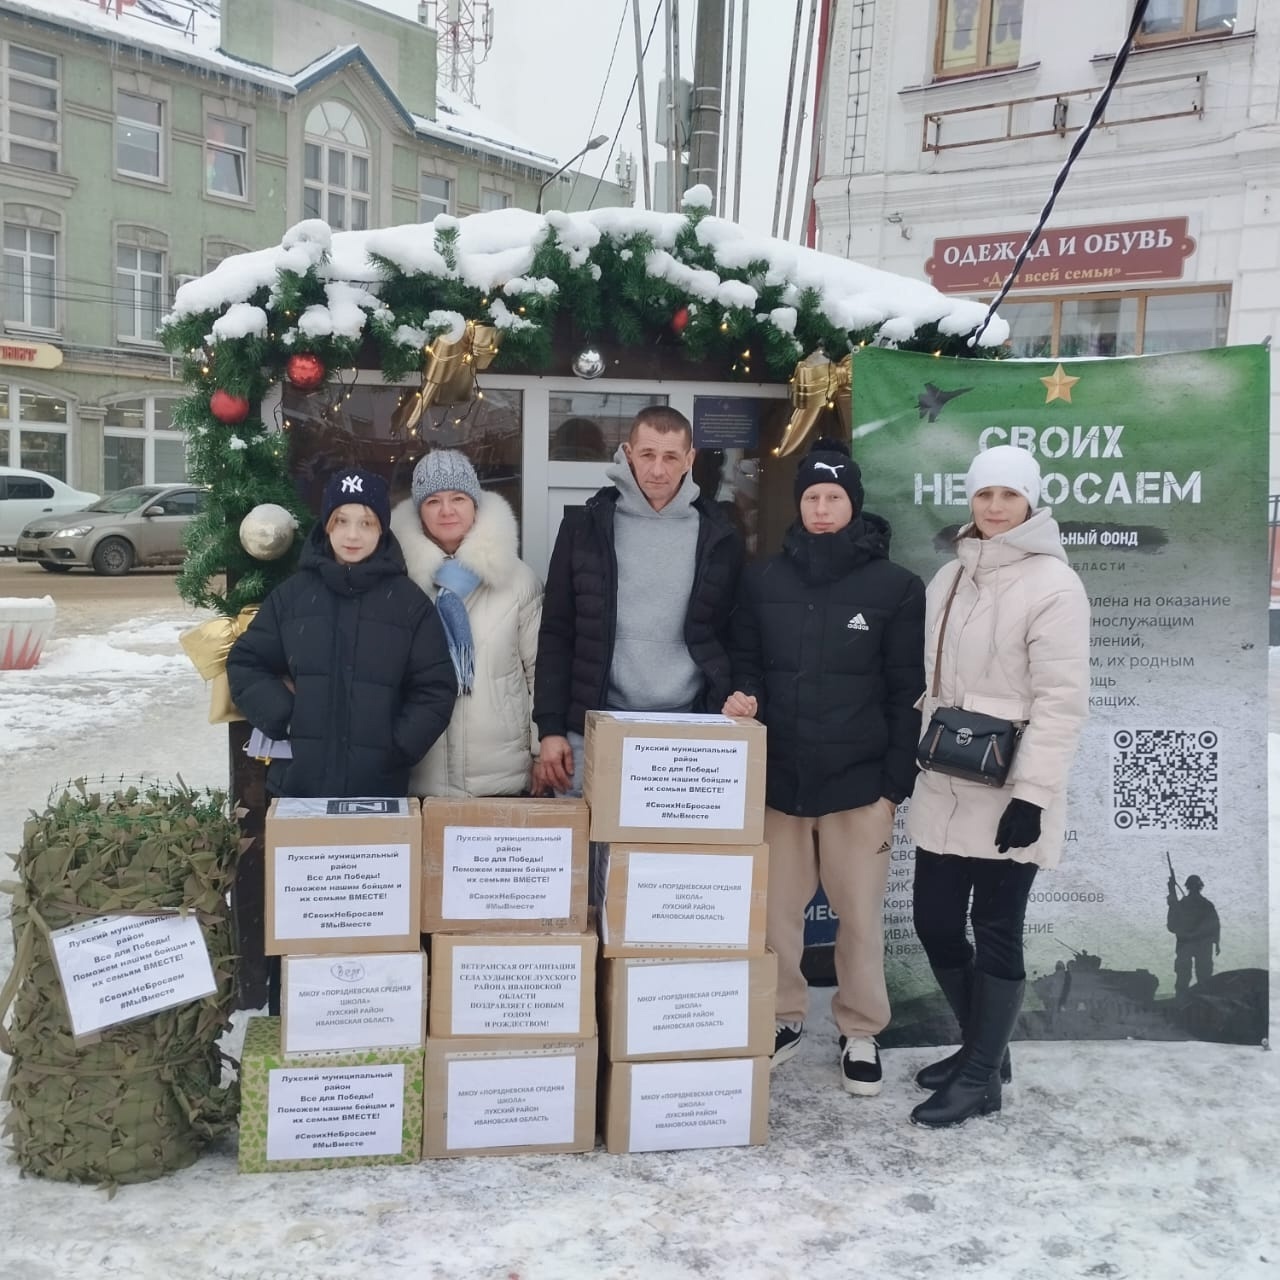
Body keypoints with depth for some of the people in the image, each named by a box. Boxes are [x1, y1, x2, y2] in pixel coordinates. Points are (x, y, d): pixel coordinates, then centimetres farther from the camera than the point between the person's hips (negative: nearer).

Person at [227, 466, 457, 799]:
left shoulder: (409, 601, 0)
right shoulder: (291, 593, 5)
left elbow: (435, 689, 0)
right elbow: (246, 664, 9)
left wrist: (398, 747, -10)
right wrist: (283, 718, -5)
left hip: (379, 787, -1)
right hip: (297, 782, 2)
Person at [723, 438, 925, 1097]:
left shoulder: (896, 587, -2)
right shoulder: (763, 579, 6)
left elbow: (906, 694, -2)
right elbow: (745, 661, 13)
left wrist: (895, 783, -5)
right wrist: (745, 694, -10)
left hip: (859, 782, -2)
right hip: (778, 778, 3)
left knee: (860, 914, 6)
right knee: (775, 909, 10)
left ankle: (860, 1031, 24)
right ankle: (783, 1018, 29)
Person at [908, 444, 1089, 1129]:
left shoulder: (1053, 583, -11)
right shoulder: (949, 576, 11)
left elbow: (1061, 700, -16)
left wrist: (1033, 791, -20)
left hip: (1007, 794, -7)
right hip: (944, 788, 7)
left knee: (996, 931, 3)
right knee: (934, 922, 12)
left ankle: (982, 1074, 18)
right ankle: (982, 1045, 32)